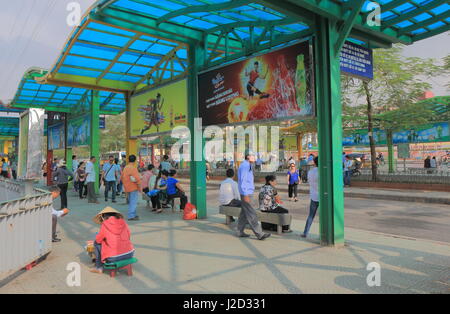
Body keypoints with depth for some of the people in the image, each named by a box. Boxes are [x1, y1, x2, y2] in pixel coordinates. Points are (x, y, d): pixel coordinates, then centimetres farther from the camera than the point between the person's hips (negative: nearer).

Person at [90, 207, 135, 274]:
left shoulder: (104, 225, -6)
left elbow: (98, 240, 6)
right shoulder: (122, 221, 4)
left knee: (96, 243, 16)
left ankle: (99, 267, 24)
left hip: (114, 258, -4)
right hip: (130, 254, 4)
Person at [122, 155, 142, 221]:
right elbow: (137, 179, -23)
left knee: (130, 202, 18)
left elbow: (122, 178, 19)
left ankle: (134, 215, 27)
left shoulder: (125, 168, 10)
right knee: (133, 202, -4)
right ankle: (131, 216, -5)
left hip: (127, 188, 9)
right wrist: (140, 187, -12)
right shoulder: (133, 168, -18)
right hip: (133, 188, -9)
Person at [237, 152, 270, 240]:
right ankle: (259, 234, -8)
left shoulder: (248, 166, 18)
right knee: (251, 214, -8)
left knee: (244, 213, 13)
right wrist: (245, 195, -23)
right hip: (246, 193, -11)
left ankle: (240, 232, 20)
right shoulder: (244, 166, -14)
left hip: (247, 193, 11)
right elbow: (243, 181, -20)